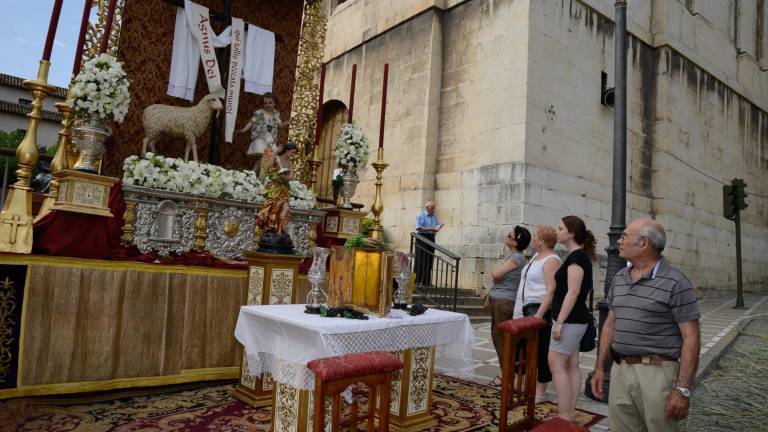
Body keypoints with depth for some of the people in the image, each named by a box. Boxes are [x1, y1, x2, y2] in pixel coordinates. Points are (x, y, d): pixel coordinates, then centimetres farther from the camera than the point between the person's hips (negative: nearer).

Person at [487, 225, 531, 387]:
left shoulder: (517, 257, -16)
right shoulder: (510, 255, 13)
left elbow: (495, 274, -21)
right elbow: (497, 275, 16)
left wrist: (495, 272, -1)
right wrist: (497, 274, -4)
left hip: (505, 301, -9)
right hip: (497, 299, 9)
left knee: (502, 337, -1)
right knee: (496, 335, 15)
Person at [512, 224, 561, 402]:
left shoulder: (551, 260, -14)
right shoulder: (536, 256, 15)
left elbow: (551, 291, -21)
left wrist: (539, 314, -26)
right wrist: (521, 311, 20)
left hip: (540, 309, -9)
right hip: (528, 308, 9)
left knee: (541, 351, -2)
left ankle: (540, 391, 7)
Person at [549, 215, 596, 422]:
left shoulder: (576, 256, -16)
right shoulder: (580, 256, 13)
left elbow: (573, 292, -22)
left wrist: (559, 321, -22)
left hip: (570, 319, -10)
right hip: (575, 319, 10)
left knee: (556, 364, -6)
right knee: (571, 365, 11)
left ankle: (564, 417, -2)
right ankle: (570, 413, 18)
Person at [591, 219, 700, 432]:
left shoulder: (674, 282, -9)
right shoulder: (619, 277, 10)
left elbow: (691, 338, -11)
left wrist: (683, 389, -15)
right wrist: (600, 368, 13)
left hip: (656, 372, -5)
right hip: (619, 371, 6)